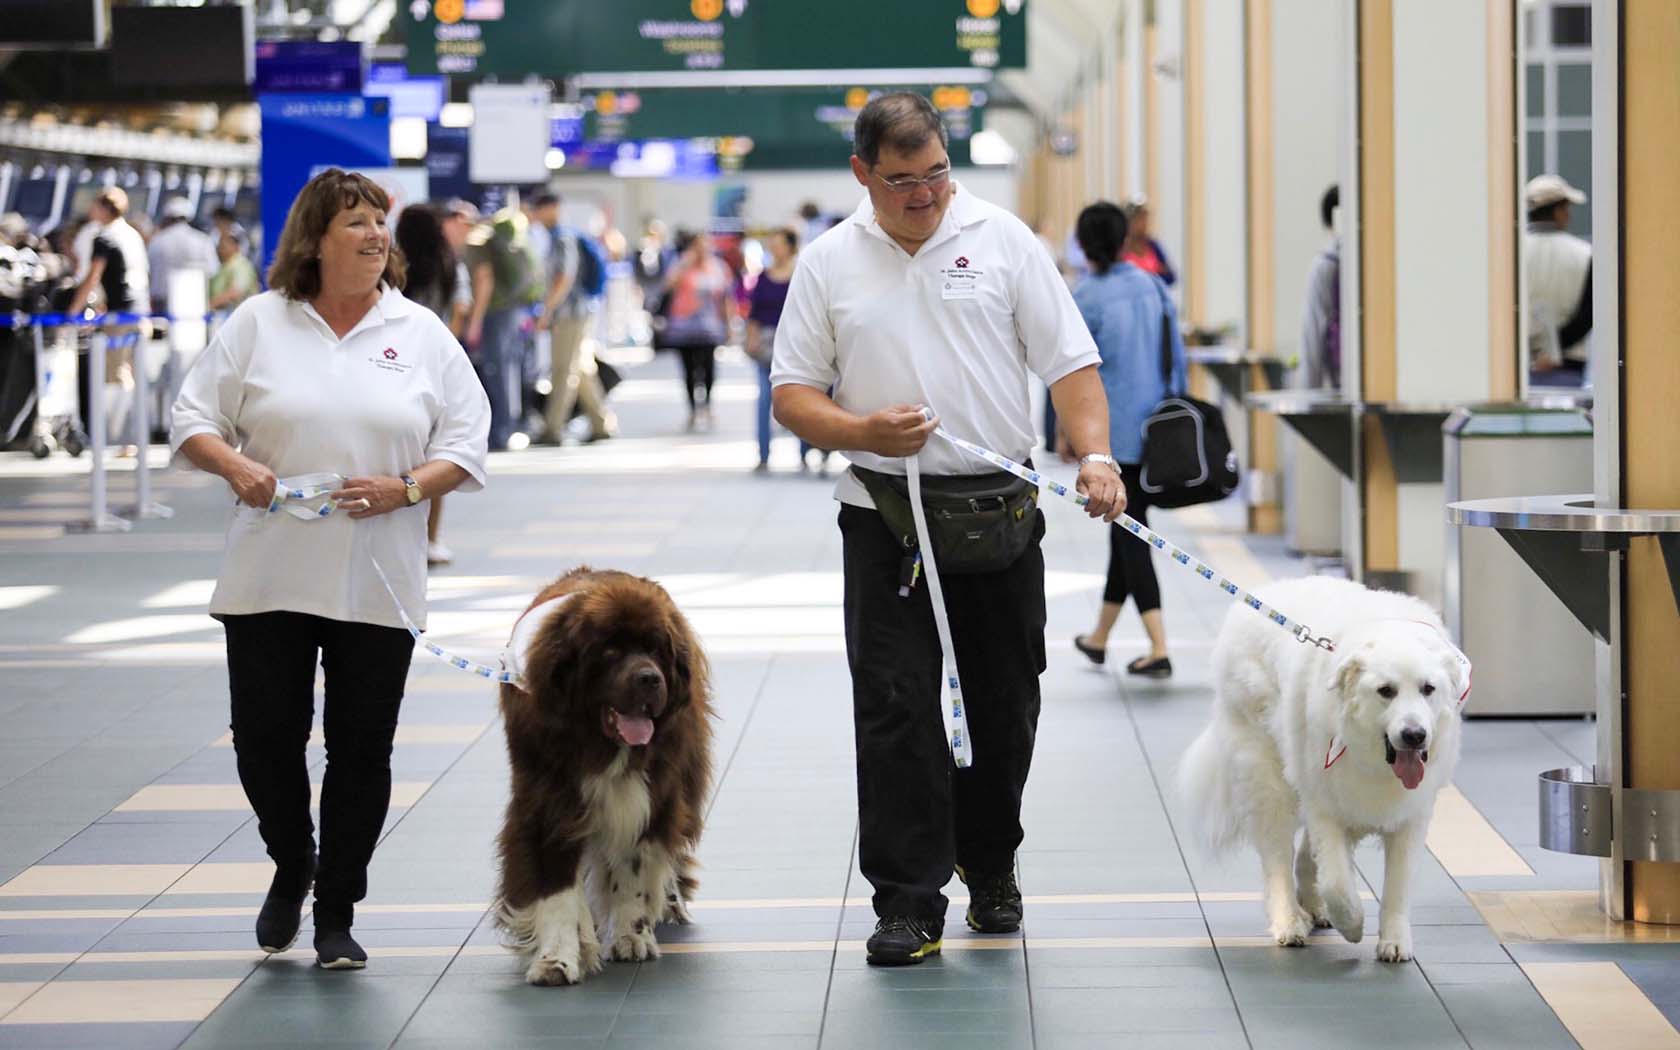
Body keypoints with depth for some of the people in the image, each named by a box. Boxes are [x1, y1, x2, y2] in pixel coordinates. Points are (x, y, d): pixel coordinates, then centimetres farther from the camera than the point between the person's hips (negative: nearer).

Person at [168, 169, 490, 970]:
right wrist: (236, 467, -15)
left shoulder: (421, 334, 5)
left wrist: (403, 489, -12)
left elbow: (465, 444, 4)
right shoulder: (258, 324, 3)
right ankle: (291, 867, 29)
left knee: (363, 749, 3)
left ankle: (336, 914, 14)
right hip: (268, 575, 0)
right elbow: (193, 421, 4)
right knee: (265, 736, 3)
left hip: (377, 582, 0)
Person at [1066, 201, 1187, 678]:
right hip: (1155, 426, 5)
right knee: (1127, 527, 17)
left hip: (1110, 430, -5)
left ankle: (1159, 648, -13)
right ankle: (1099, 637, 30)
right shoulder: (1154, 287, 5)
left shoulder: (1085, 298, -10)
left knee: (1130, 531, -4)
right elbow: (1177, 356, 10)